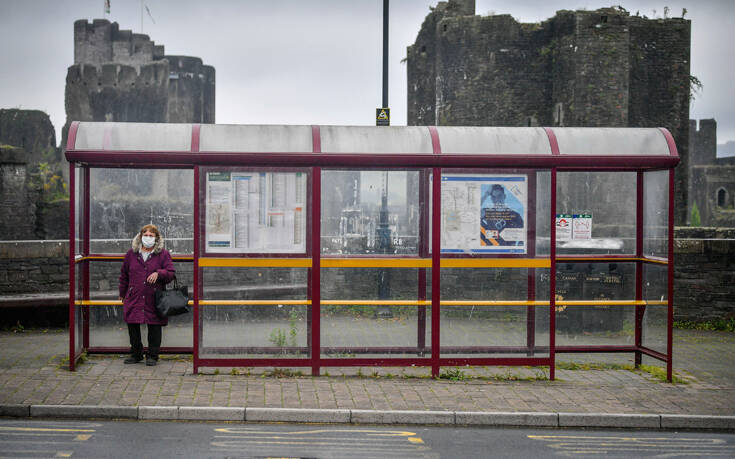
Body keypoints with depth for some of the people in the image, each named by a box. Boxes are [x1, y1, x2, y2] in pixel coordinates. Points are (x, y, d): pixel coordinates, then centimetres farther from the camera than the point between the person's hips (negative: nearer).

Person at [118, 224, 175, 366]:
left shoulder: (163, 254, 4)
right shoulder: (131, 254, 11)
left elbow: (171, 273, 0)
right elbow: (124, 275, 18)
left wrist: (158, 273, -19)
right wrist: (122, 294, 19)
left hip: (154, 299, -2)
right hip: (134, 298, 2)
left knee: (154, 327, 0)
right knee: (132, 327, 6)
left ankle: (152, 356, 11)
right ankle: (136, 354, 21)